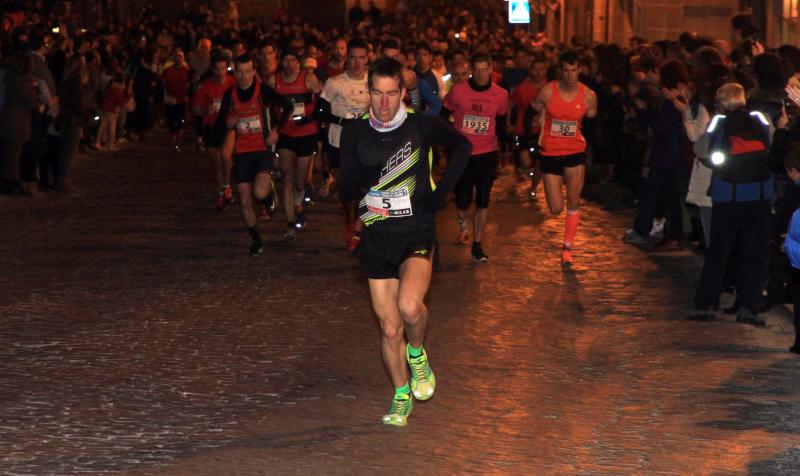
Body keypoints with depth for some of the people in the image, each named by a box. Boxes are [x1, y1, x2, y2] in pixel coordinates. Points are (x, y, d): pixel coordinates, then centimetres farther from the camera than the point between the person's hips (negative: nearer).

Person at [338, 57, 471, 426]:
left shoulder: (422, 127, -6)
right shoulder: (355, 134, -1)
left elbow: (462, 147, 13)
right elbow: (345, 192, 1)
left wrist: (441, 191, 1)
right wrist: (362, 181, -23)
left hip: (417, 234, -2)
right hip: (376, 239, 3)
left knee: (409, 306, -28)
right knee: (389, 327, 5)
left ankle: (418, 354, 5)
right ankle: (401, 397, 25)